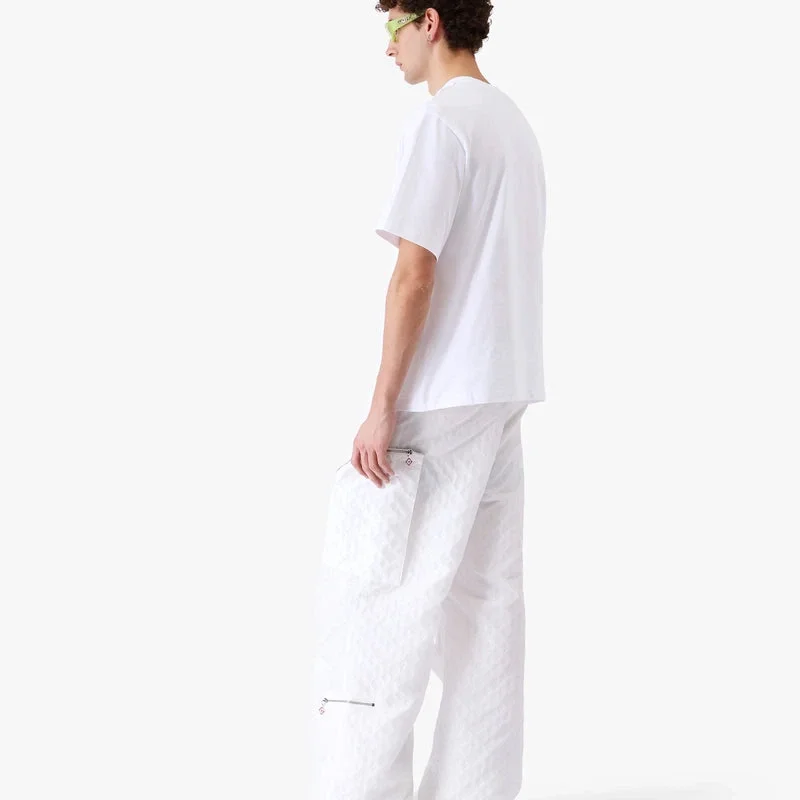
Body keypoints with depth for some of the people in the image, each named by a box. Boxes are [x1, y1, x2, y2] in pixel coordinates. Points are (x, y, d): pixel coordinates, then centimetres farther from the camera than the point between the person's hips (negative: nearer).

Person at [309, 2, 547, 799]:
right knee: (486, 595, 8)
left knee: (373, 590, -5)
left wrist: (383, 406, -15)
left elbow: (415, 272, -16)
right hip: (506, 392, 9)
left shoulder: (440, 120, -11)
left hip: (440, 397, -9)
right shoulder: (515, 123, 16)